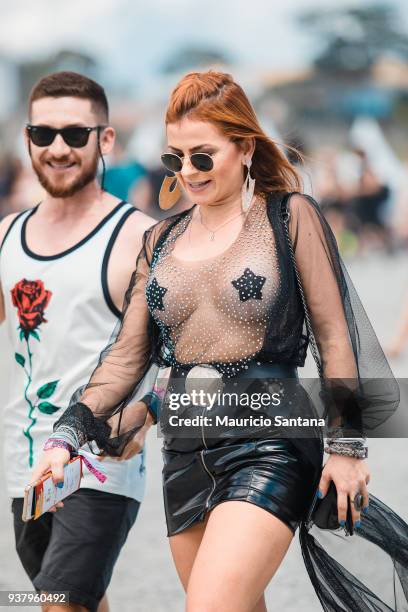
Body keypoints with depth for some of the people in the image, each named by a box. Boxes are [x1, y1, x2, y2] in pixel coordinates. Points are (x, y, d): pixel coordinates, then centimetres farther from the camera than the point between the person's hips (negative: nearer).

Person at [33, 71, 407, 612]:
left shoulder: (289, 217, -1)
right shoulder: (161, 241, 13)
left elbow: (334, 335, 0)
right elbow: (126, 357, 12)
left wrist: (348, 445, -3)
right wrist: (66, 436, 0)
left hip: (268, 446, -5)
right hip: (186, 455, 6)